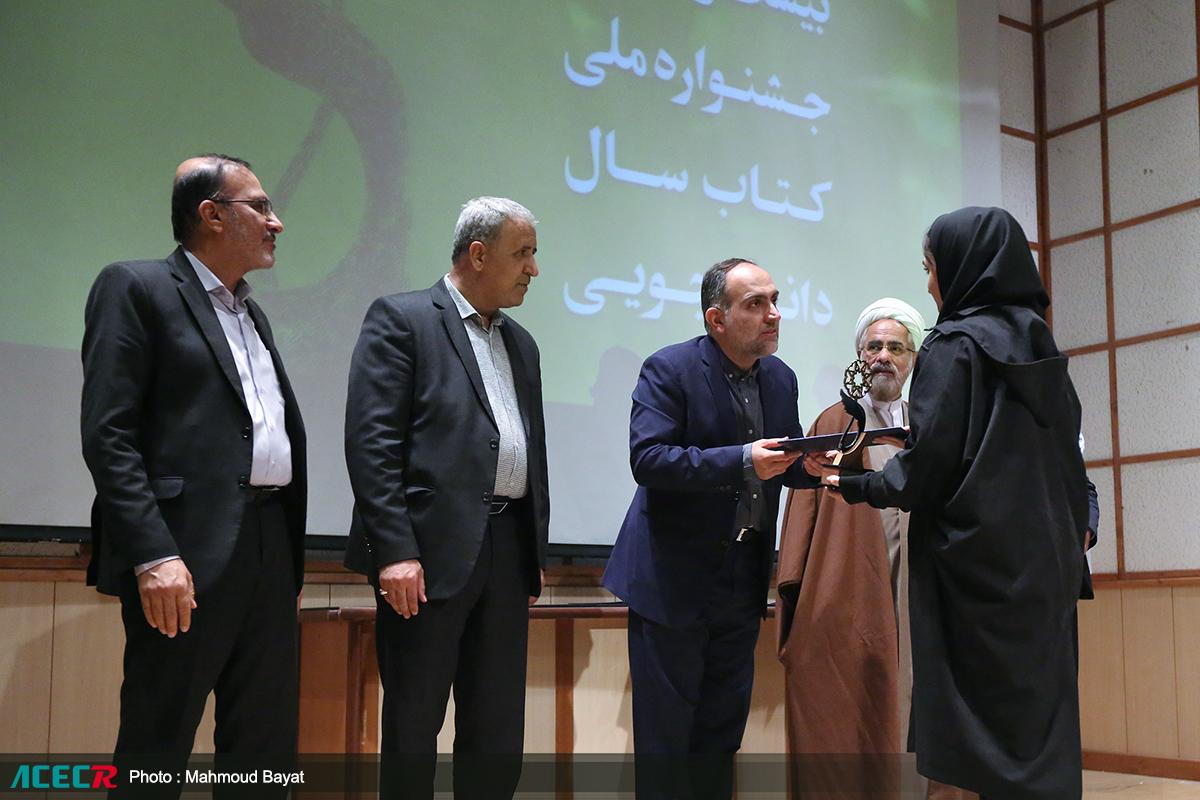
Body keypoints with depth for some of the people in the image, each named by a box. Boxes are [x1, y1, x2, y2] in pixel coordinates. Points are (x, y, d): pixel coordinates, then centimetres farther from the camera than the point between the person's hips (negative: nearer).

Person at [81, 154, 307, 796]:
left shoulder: (252, 314, 22)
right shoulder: (136, 288, -1)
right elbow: (108, 435, -10)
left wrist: (287, 549, 12)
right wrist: (153, 555, -19)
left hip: (270, 548, 8)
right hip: (188, 550, -7)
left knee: (267, 744, 10)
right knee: (155, 745, 0)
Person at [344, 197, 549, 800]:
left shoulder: (520, 343, 20)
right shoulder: (400, 319, -2)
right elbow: (371, 441, -11)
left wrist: (535, 549, 16)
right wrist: (395, 550, -18)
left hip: (507, 549, 7)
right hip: (432, 547, -7)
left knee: (499, 730, 10)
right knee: (413, 723, 3)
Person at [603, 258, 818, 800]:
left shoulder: (780, 378, 8)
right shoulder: (669, 369, -12)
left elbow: (785, 464, 14)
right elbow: (647, 458, -23)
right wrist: (742, 462, -30)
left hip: (743, 580, 6)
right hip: (674, 578, -6)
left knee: (723, 725, 15)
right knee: (665, 728, 3)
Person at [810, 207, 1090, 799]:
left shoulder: (953, 346, -10)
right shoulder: (1041, 347, 11)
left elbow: (927, 465, -15)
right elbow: (1068, 461, 14)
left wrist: (854, 486, 0)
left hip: (976, 566, -7)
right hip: (1045, 564, 7)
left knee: (985, 740, -1)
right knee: (1040, 717, 11)